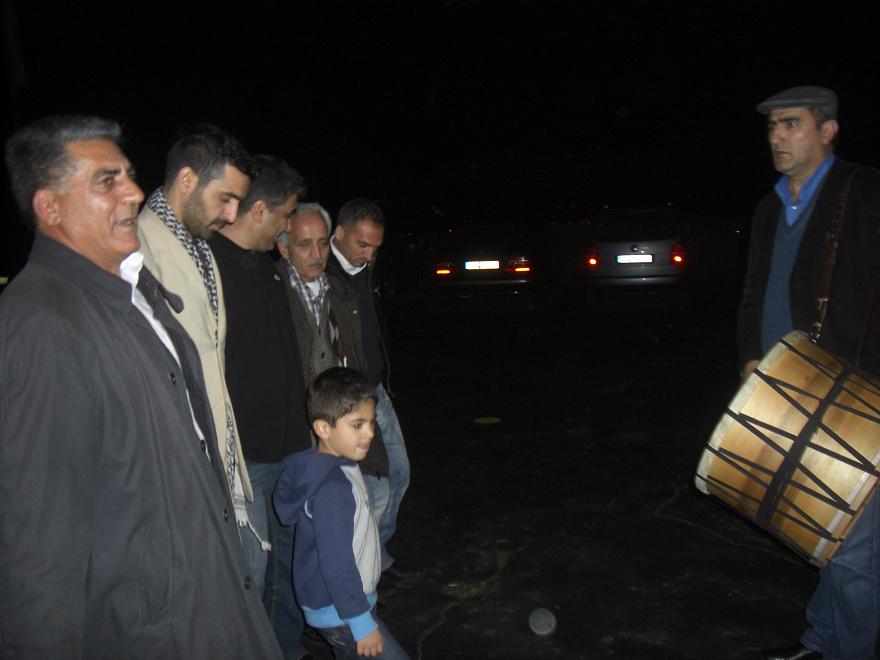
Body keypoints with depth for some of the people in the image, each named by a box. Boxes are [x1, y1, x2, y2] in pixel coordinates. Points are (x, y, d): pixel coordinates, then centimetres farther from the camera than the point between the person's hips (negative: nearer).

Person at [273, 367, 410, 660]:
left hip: (347, 602, 9)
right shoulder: (332, 489, -28)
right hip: (338, 612, -9)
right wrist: (361, 622, -20)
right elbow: (336, 562, -27)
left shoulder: (342, 468, 3)